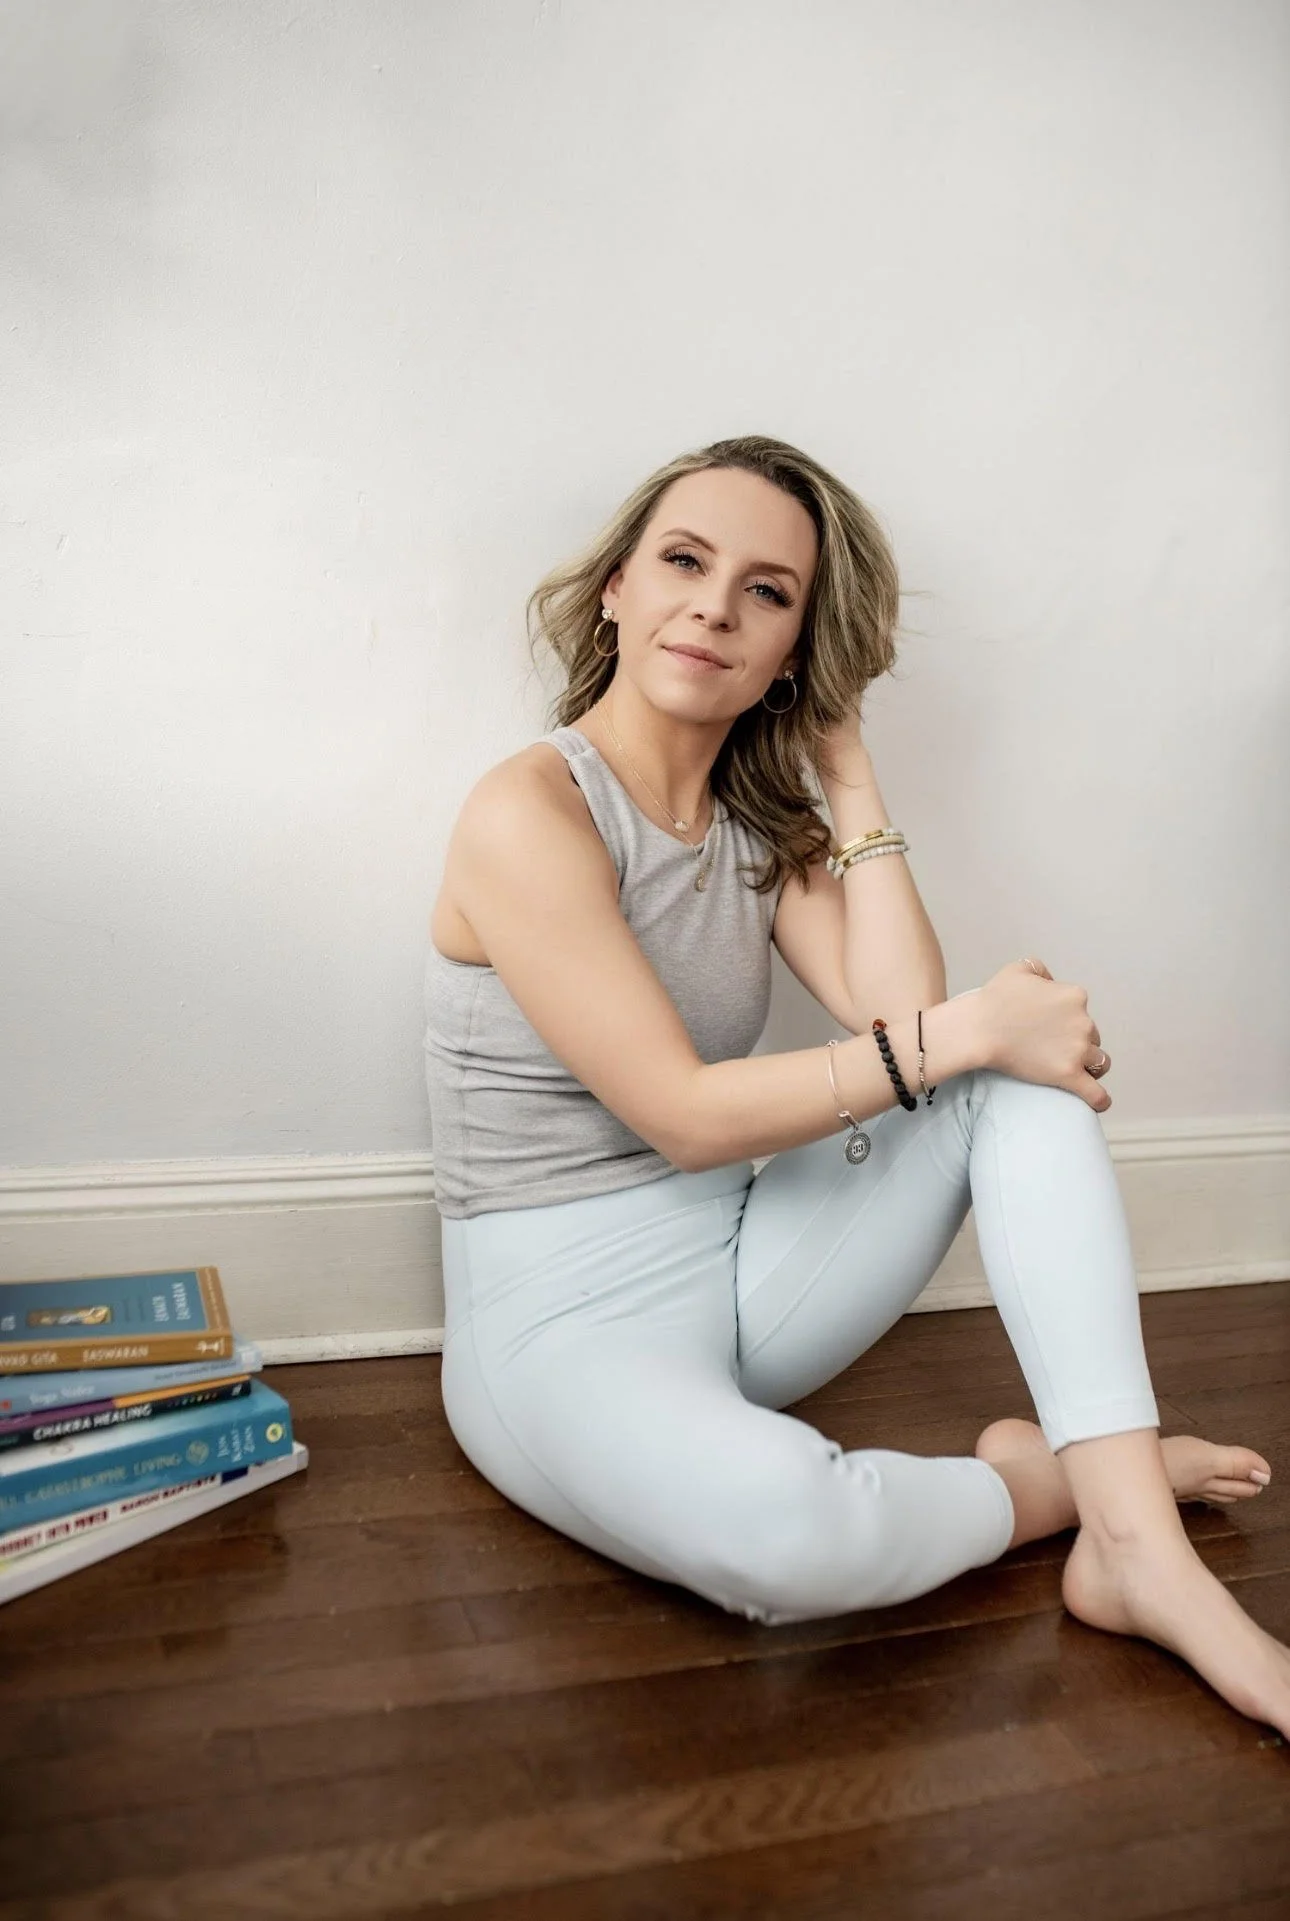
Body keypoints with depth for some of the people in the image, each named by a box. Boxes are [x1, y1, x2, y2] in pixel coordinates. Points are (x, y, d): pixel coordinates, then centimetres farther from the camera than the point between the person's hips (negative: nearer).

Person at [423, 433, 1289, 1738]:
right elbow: (684, 1117, -20)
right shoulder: (529, 813, -16)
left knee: (1034, 1069, -9)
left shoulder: (763, 822, 6)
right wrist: (963, 1031, -19)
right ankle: (1031, 1483, -2)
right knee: (782, 1526, -38)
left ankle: (1139, 1548, -17)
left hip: (741, 1273, 7)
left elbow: (903, 1016, -8)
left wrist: (849, 773, -5)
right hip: (563, 1331, -7)